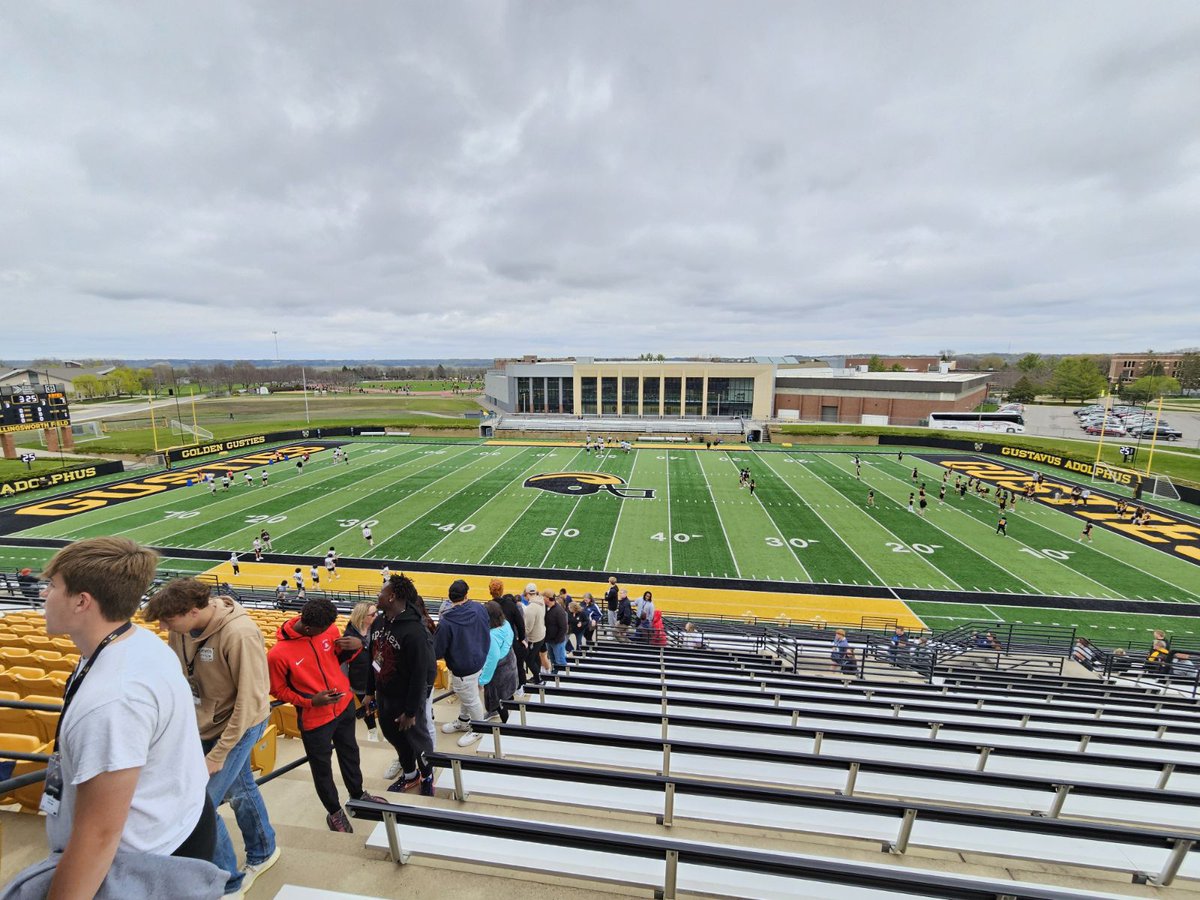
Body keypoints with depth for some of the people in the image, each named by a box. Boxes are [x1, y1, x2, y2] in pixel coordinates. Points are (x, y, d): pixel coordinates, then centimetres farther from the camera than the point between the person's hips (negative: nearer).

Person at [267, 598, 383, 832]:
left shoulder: (328, 628, -15)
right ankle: (334, 811, 45)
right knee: (322, 767, 19)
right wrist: (311, 701, -22)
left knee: (350, 753, 26)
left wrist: (354, 646, -19)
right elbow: (278, 690, -10)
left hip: (345, 705, 4)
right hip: (314, 718, -4)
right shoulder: (278, 654, -27)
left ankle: (358, 795, 51)